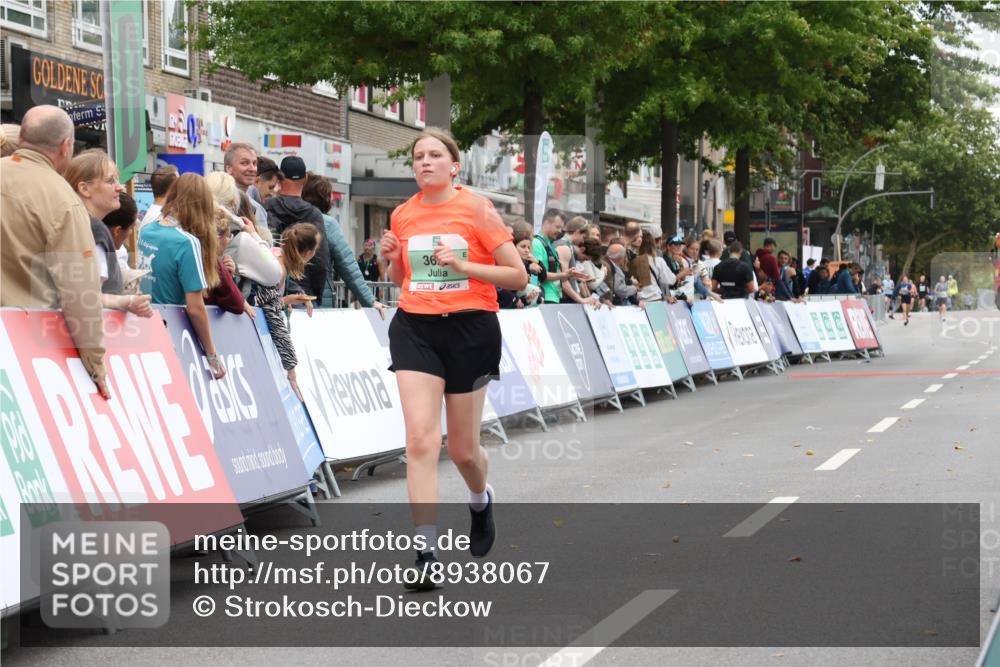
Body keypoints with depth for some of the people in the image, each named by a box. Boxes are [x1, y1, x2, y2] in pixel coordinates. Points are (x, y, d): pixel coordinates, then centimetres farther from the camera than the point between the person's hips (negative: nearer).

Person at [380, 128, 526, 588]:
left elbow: (518, 276, -7)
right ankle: (426, 553, -13)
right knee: (420, 439, -14)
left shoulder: (476, 208, -6)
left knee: (462, 449, 8)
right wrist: (392, 259, -1)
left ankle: (481, 500, 44)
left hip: (469, 329, -2)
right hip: (415, 328, 2)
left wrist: (463, 264, -19)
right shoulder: (402, 215, 6)